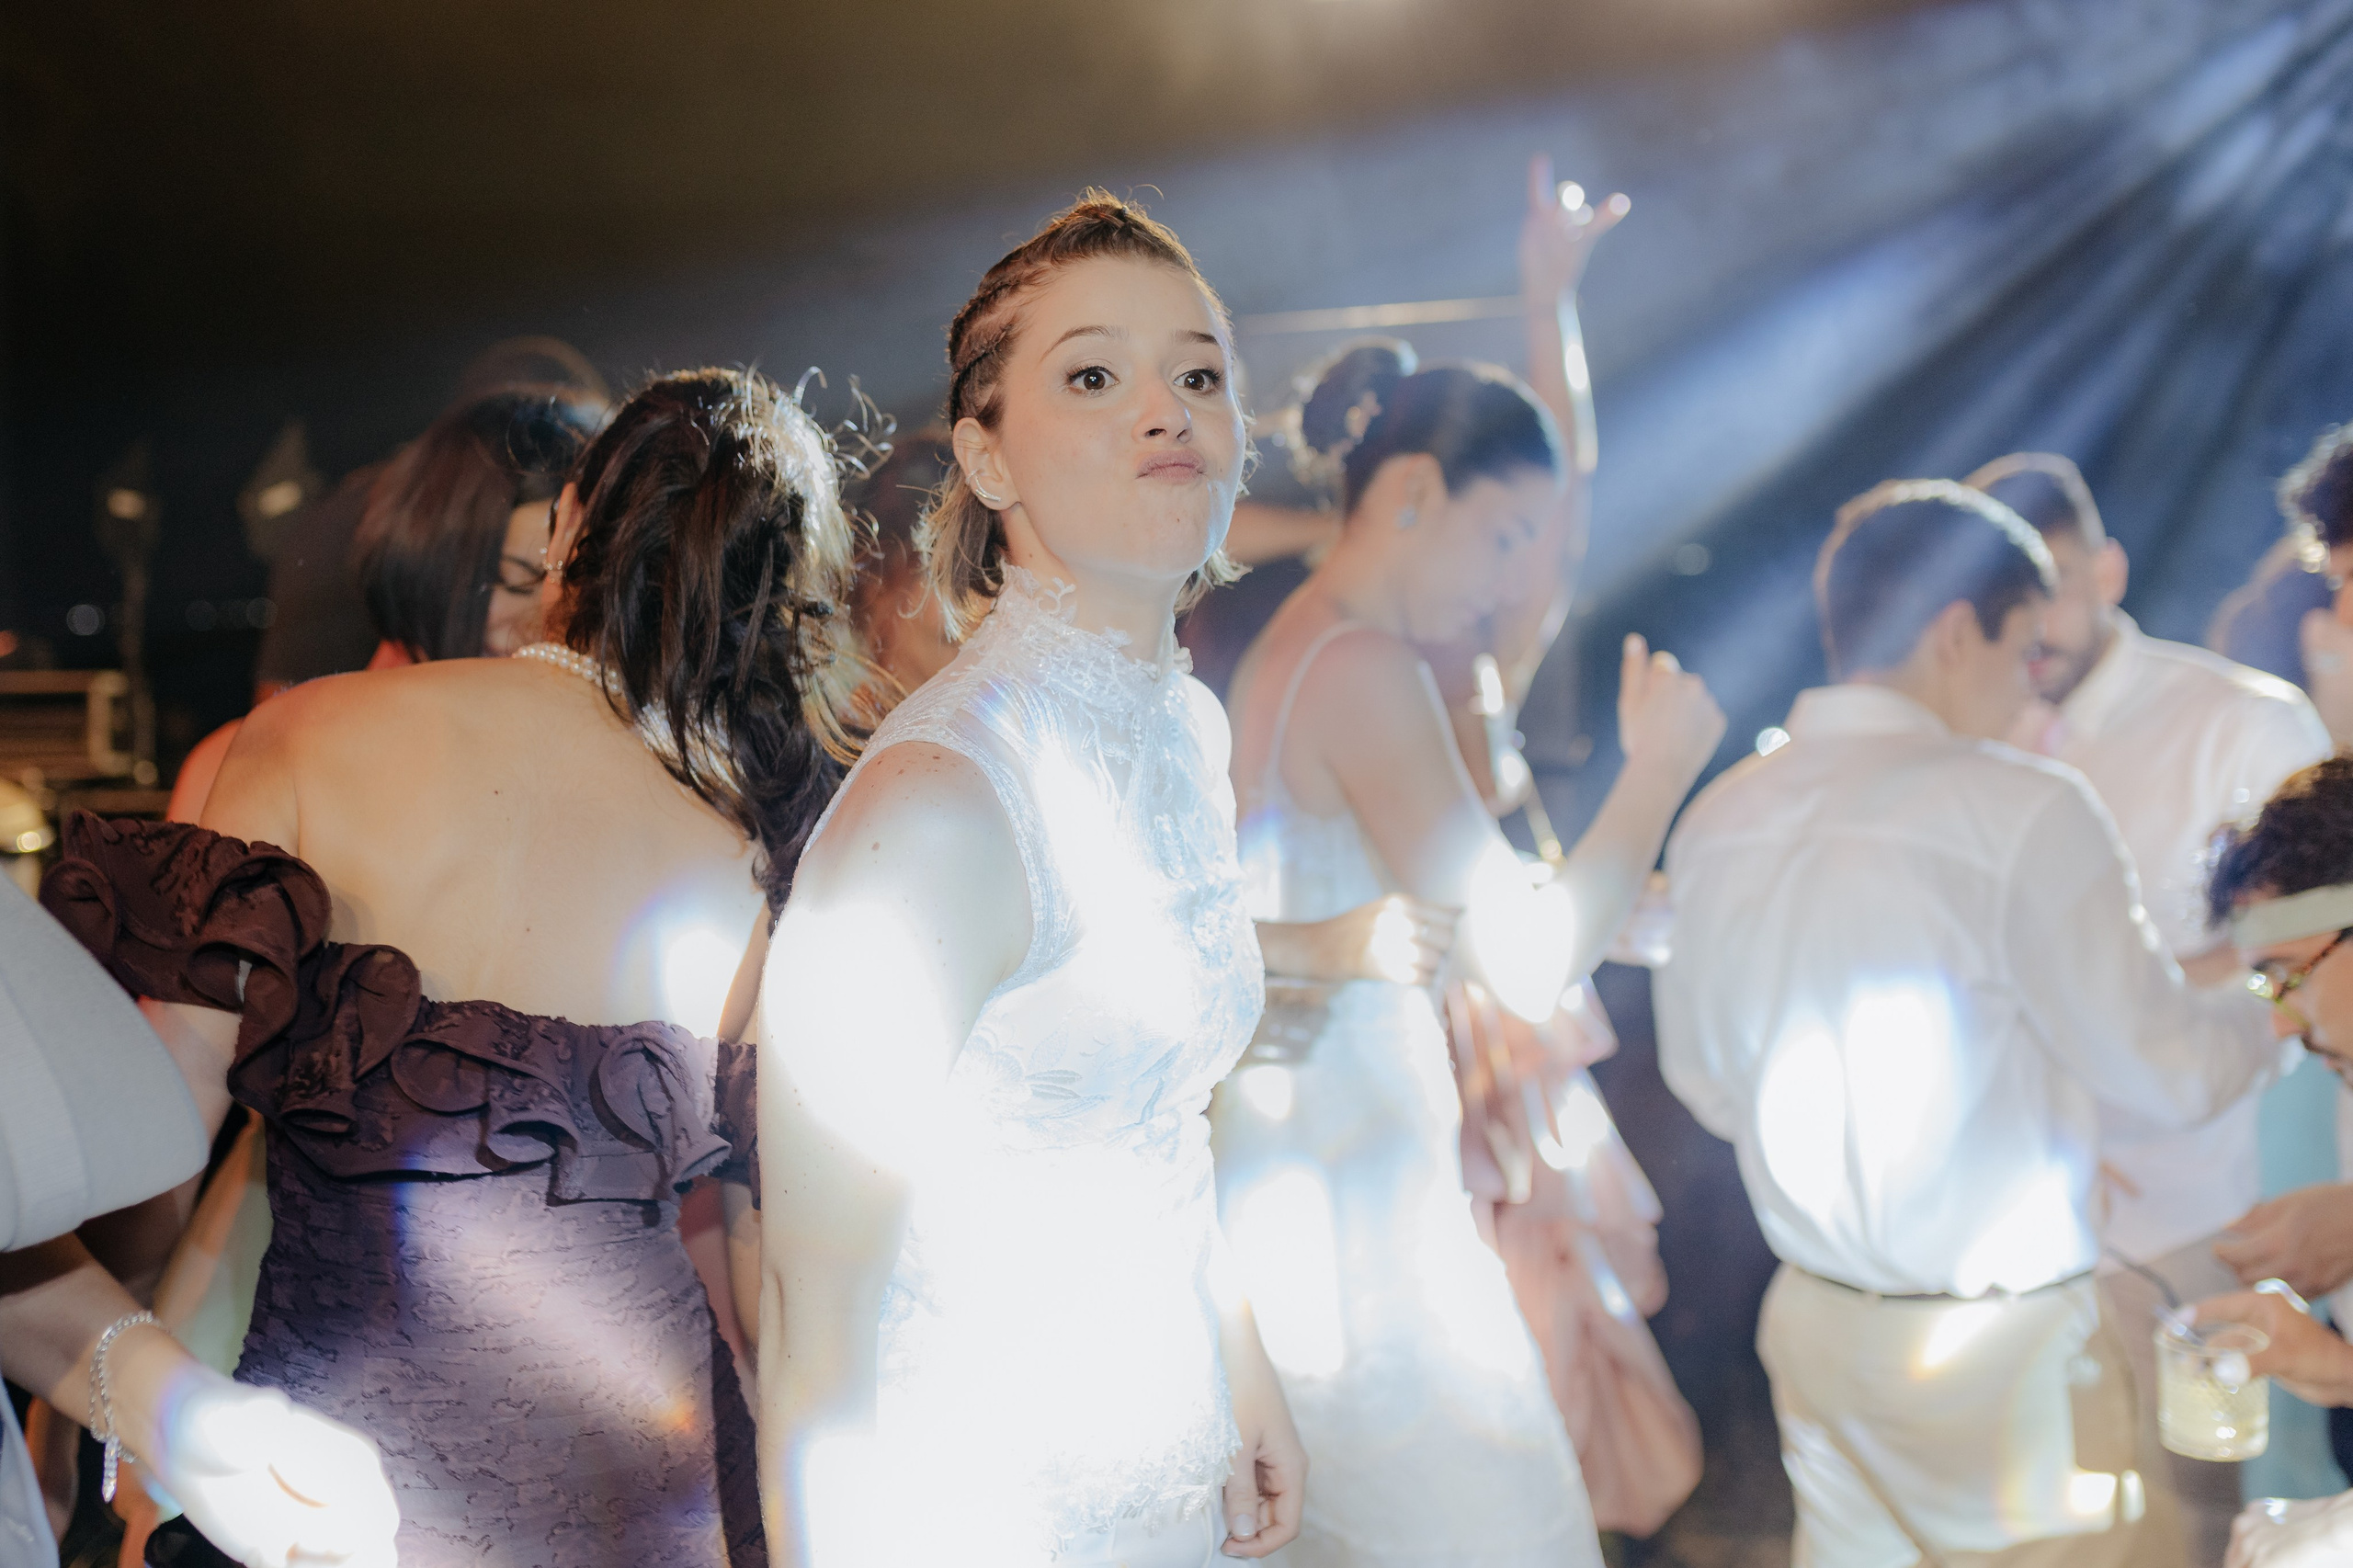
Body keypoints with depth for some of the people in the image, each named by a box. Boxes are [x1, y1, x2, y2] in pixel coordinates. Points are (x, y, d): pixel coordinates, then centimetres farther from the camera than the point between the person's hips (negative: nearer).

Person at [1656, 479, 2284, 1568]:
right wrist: (2279, 1010, 8)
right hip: (2000, 1348, -6)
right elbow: (2167, 1074, -12)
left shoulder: (1717, 821, 0)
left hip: (1815, 1318, 6)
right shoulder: (2020, 811, -18)